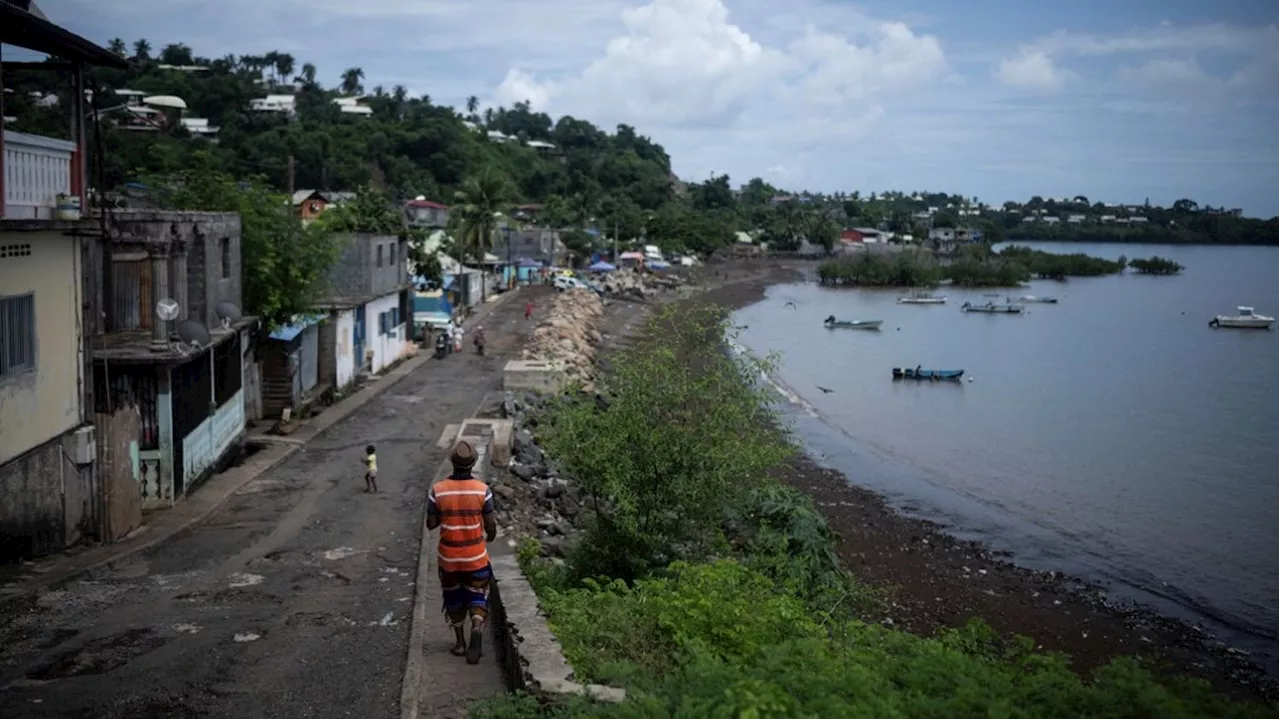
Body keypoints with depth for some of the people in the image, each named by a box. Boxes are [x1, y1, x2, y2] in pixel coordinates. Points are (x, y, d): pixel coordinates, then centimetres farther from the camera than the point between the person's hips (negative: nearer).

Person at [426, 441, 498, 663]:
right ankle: (477, 629, -17)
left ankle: (460, 642, 28)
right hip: (476, 557, -1)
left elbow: (431, 524, -5)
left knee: (454, 598, 21)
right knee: (477, 597, 11)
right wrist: (491, 535, 16)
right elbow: (491, 524, -7)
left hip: (448, 556, 1)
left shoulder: (437, 490, -11)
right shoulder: (483, 490, -13)